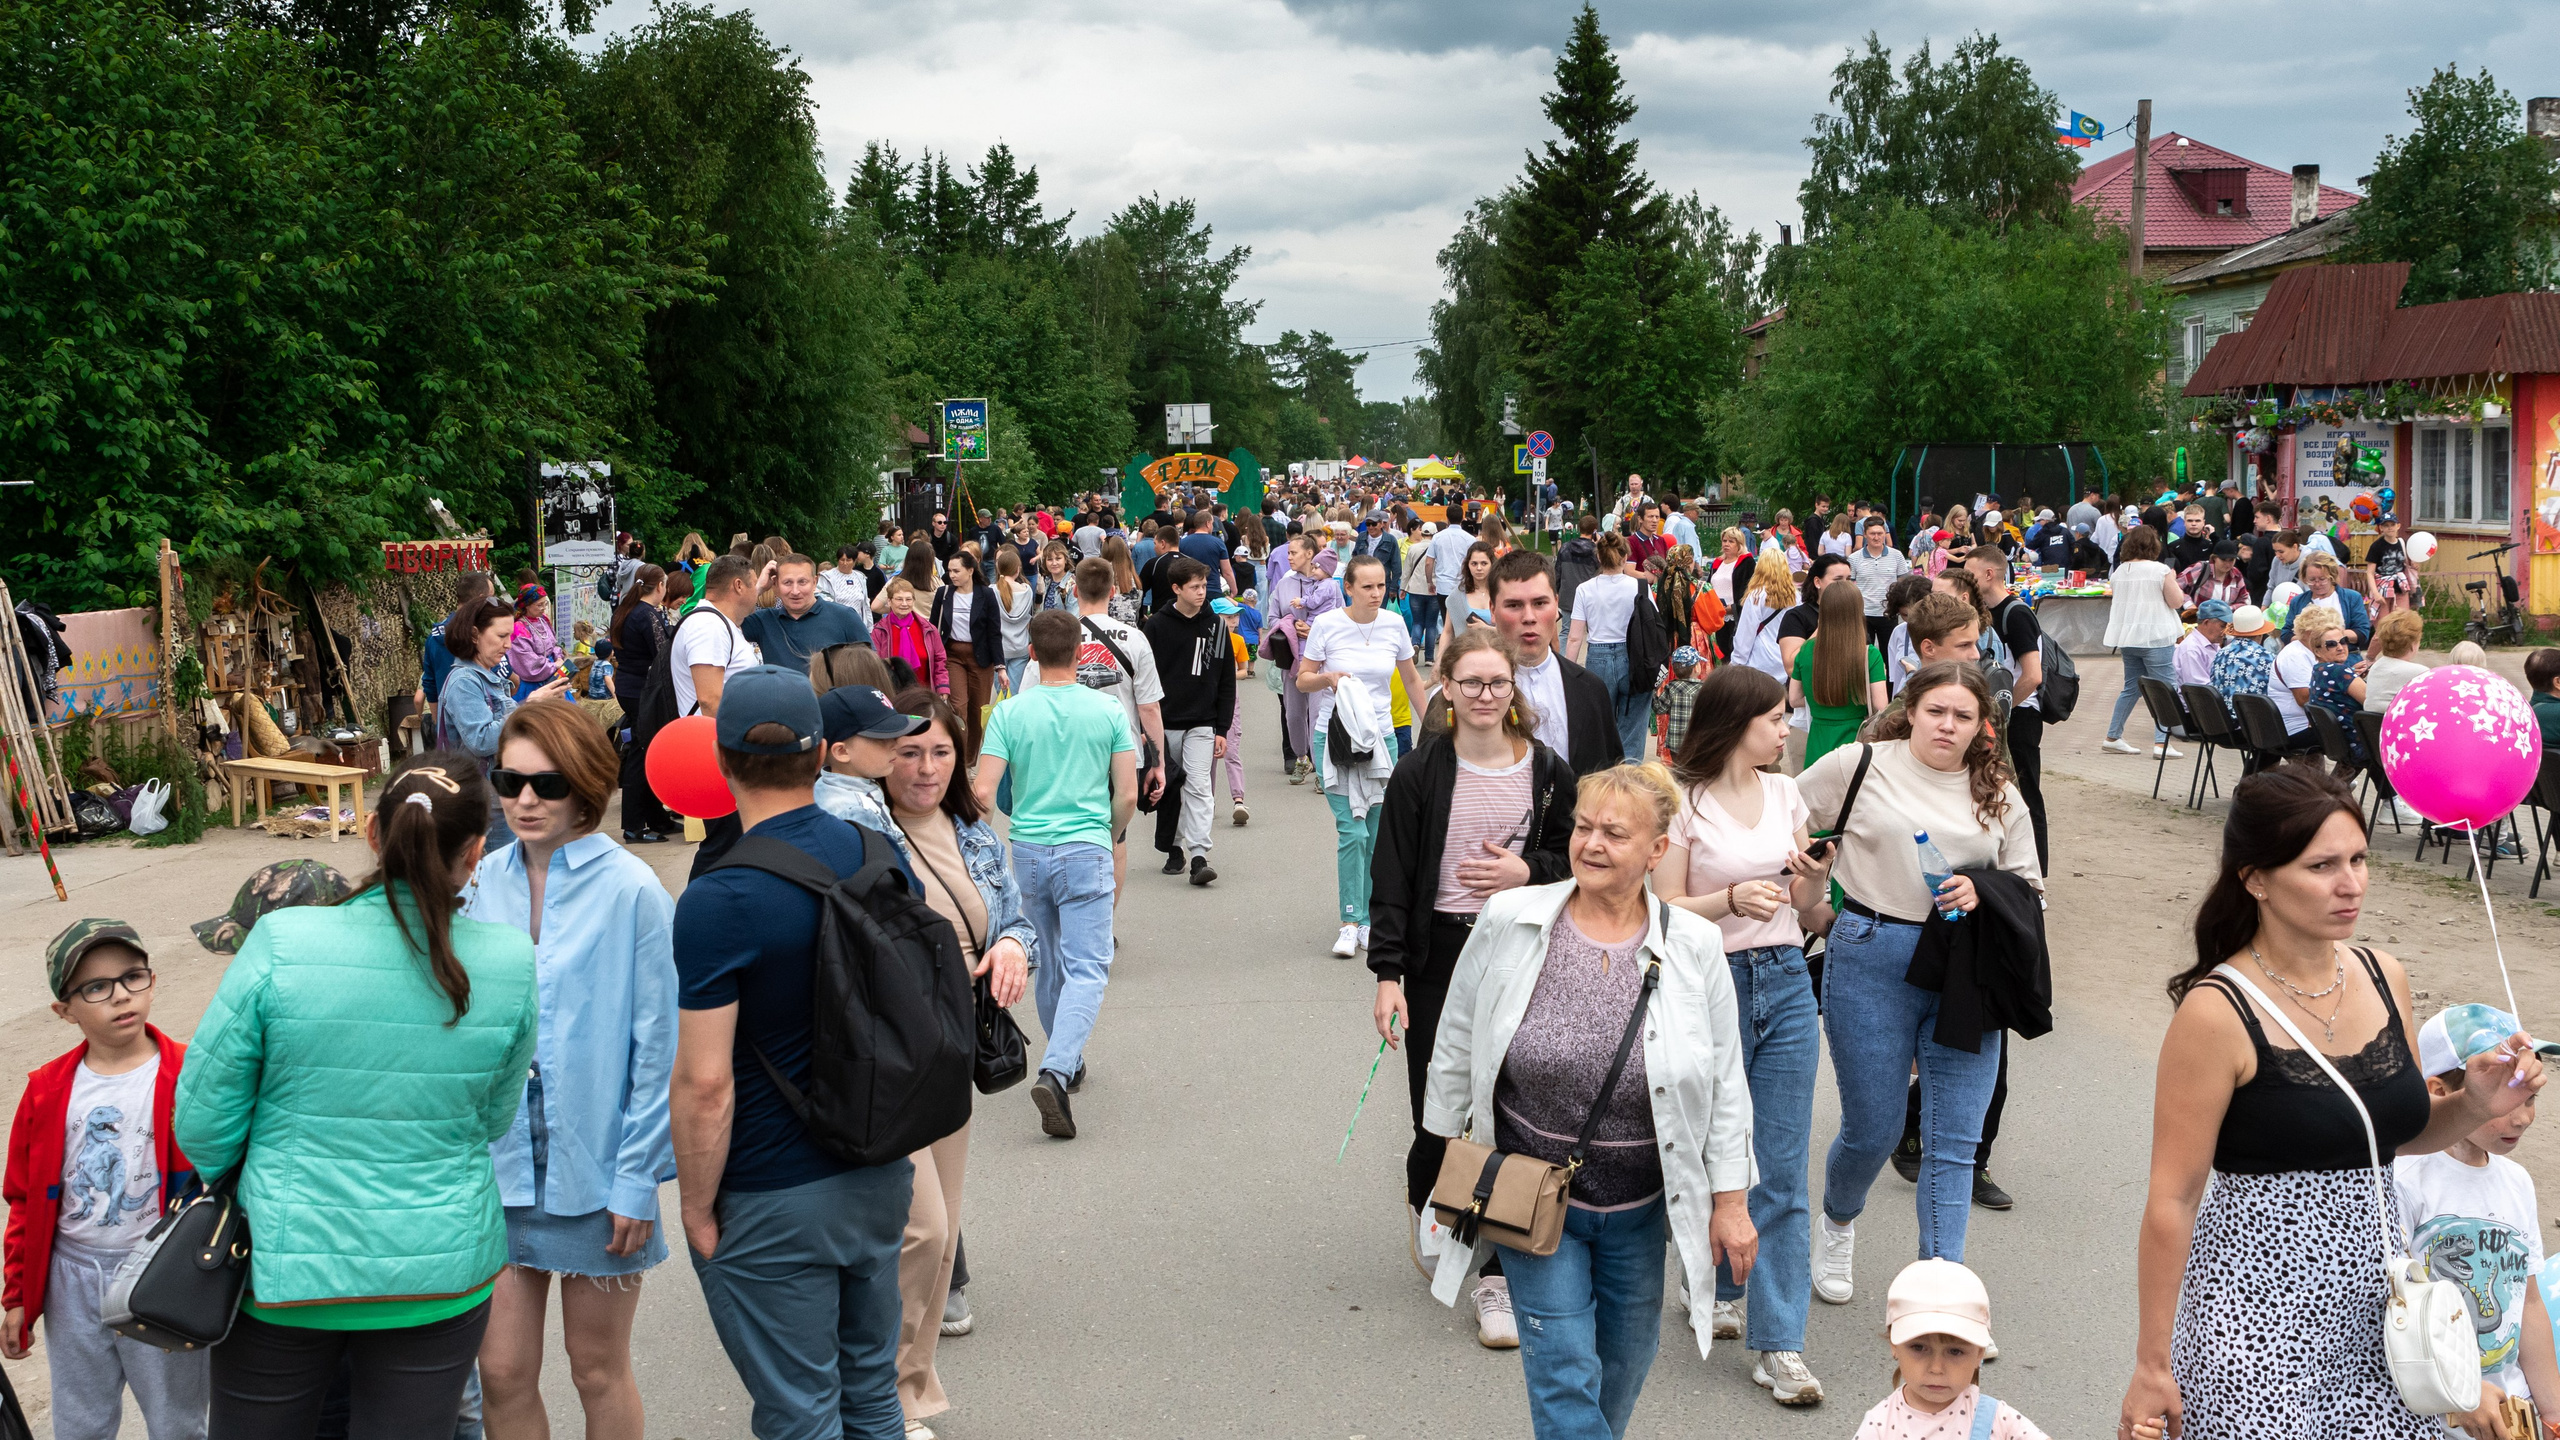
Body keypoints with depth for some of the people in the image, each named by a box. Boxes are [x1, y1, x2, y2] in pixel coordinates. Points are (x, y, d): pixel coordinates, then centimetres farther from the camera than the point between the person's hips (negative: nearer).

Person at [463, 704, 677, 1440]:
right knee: (502, 1372, 8)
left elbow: (657, 1046, -10)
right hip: (498, 1165, 3)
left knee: (597, 1368, 12)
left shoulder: (630, 890, -13)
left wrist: (637, 1180, -10)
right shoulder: (482, 883, 0)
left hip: (595, 1170, -3)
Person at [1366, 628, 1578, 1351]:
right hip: (1440, 958, -1)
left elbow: (1580, 863, 11)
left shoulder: (1548, 771, 3)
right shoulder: (1420, 773, -2)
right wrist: (1387, 974, -9)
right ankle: (1426, 1200, 38)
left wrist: (1528, 872, -10)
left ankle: (1496, 1278, 9)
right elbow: (1391, 880, -2)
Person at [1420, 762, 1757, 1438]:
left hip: (1641, 1206, 2)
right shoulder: (1509, 922, -11)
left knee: (1624, 1363, 19)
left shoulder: (1693, 947, -9)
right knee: (1565, 1369, -4)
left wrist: (1731, 1200, 0)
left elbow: (1725, 1085, -1)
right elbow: (1456, 1047, 1)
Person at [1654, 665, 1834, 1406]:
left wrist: (1814, 875, -8)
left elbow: (1806, 906, 14)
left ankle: (1779, 1345, 2)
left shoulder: (1784, 792, 9)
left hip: (1786, 983, 4)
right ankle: (1716, 1285, 35)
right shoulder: (1685, 801, -6)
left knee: (1782, 1169, 0)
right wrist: (1731, 898, -24)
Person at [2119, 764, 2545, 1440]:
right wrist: (2152, 1366, -12)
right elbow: (2172, 1198, -14)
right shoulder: (2217, 1014, -17)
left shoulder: (2384, 978, 2)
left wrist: (2474, 1106, -4)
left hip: (2377, 1297, 6)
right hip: (2260, 1308, -6)